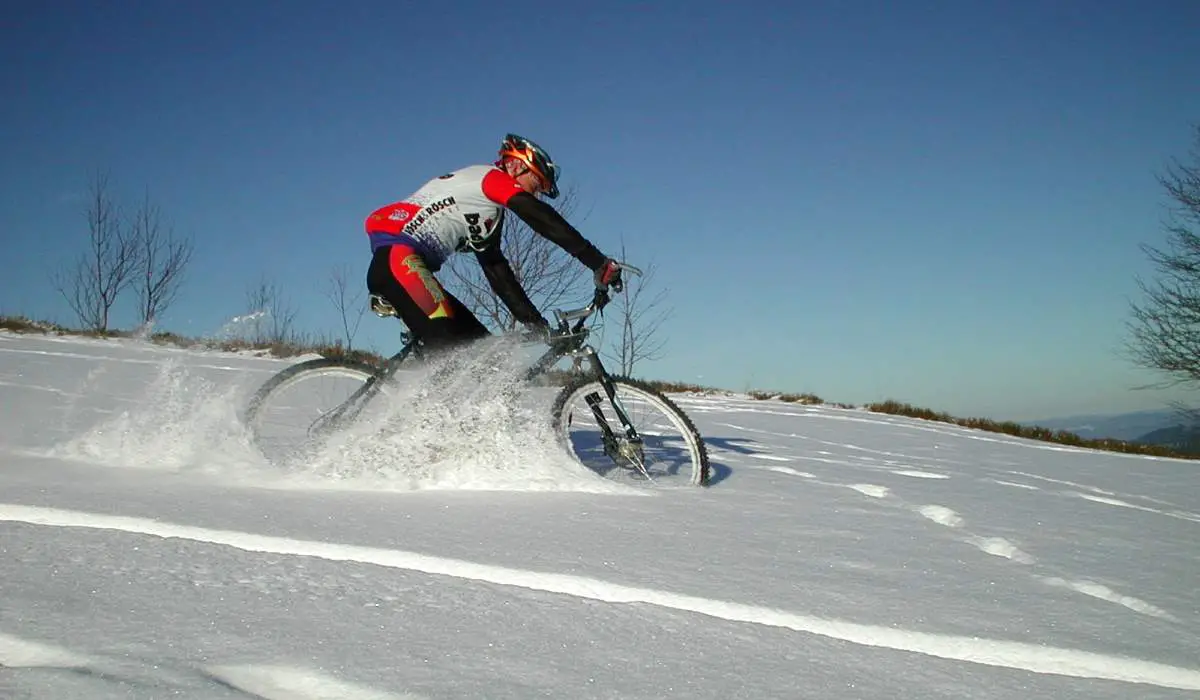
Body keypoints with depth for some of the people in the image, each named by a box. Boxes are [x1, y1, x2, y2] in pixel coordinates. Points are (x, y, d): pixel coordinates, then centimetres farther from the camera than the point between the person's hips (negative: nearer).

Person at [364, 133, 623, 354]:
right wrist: (598, 262, -19)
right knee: (446, 342, -26)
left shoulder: (490, 215, 25)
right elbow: (544, 219, -15)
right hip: (396, 248, -10)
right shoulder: (493, 177, -2)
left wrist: (534, 321, 17)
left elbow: (497, 270, 23)